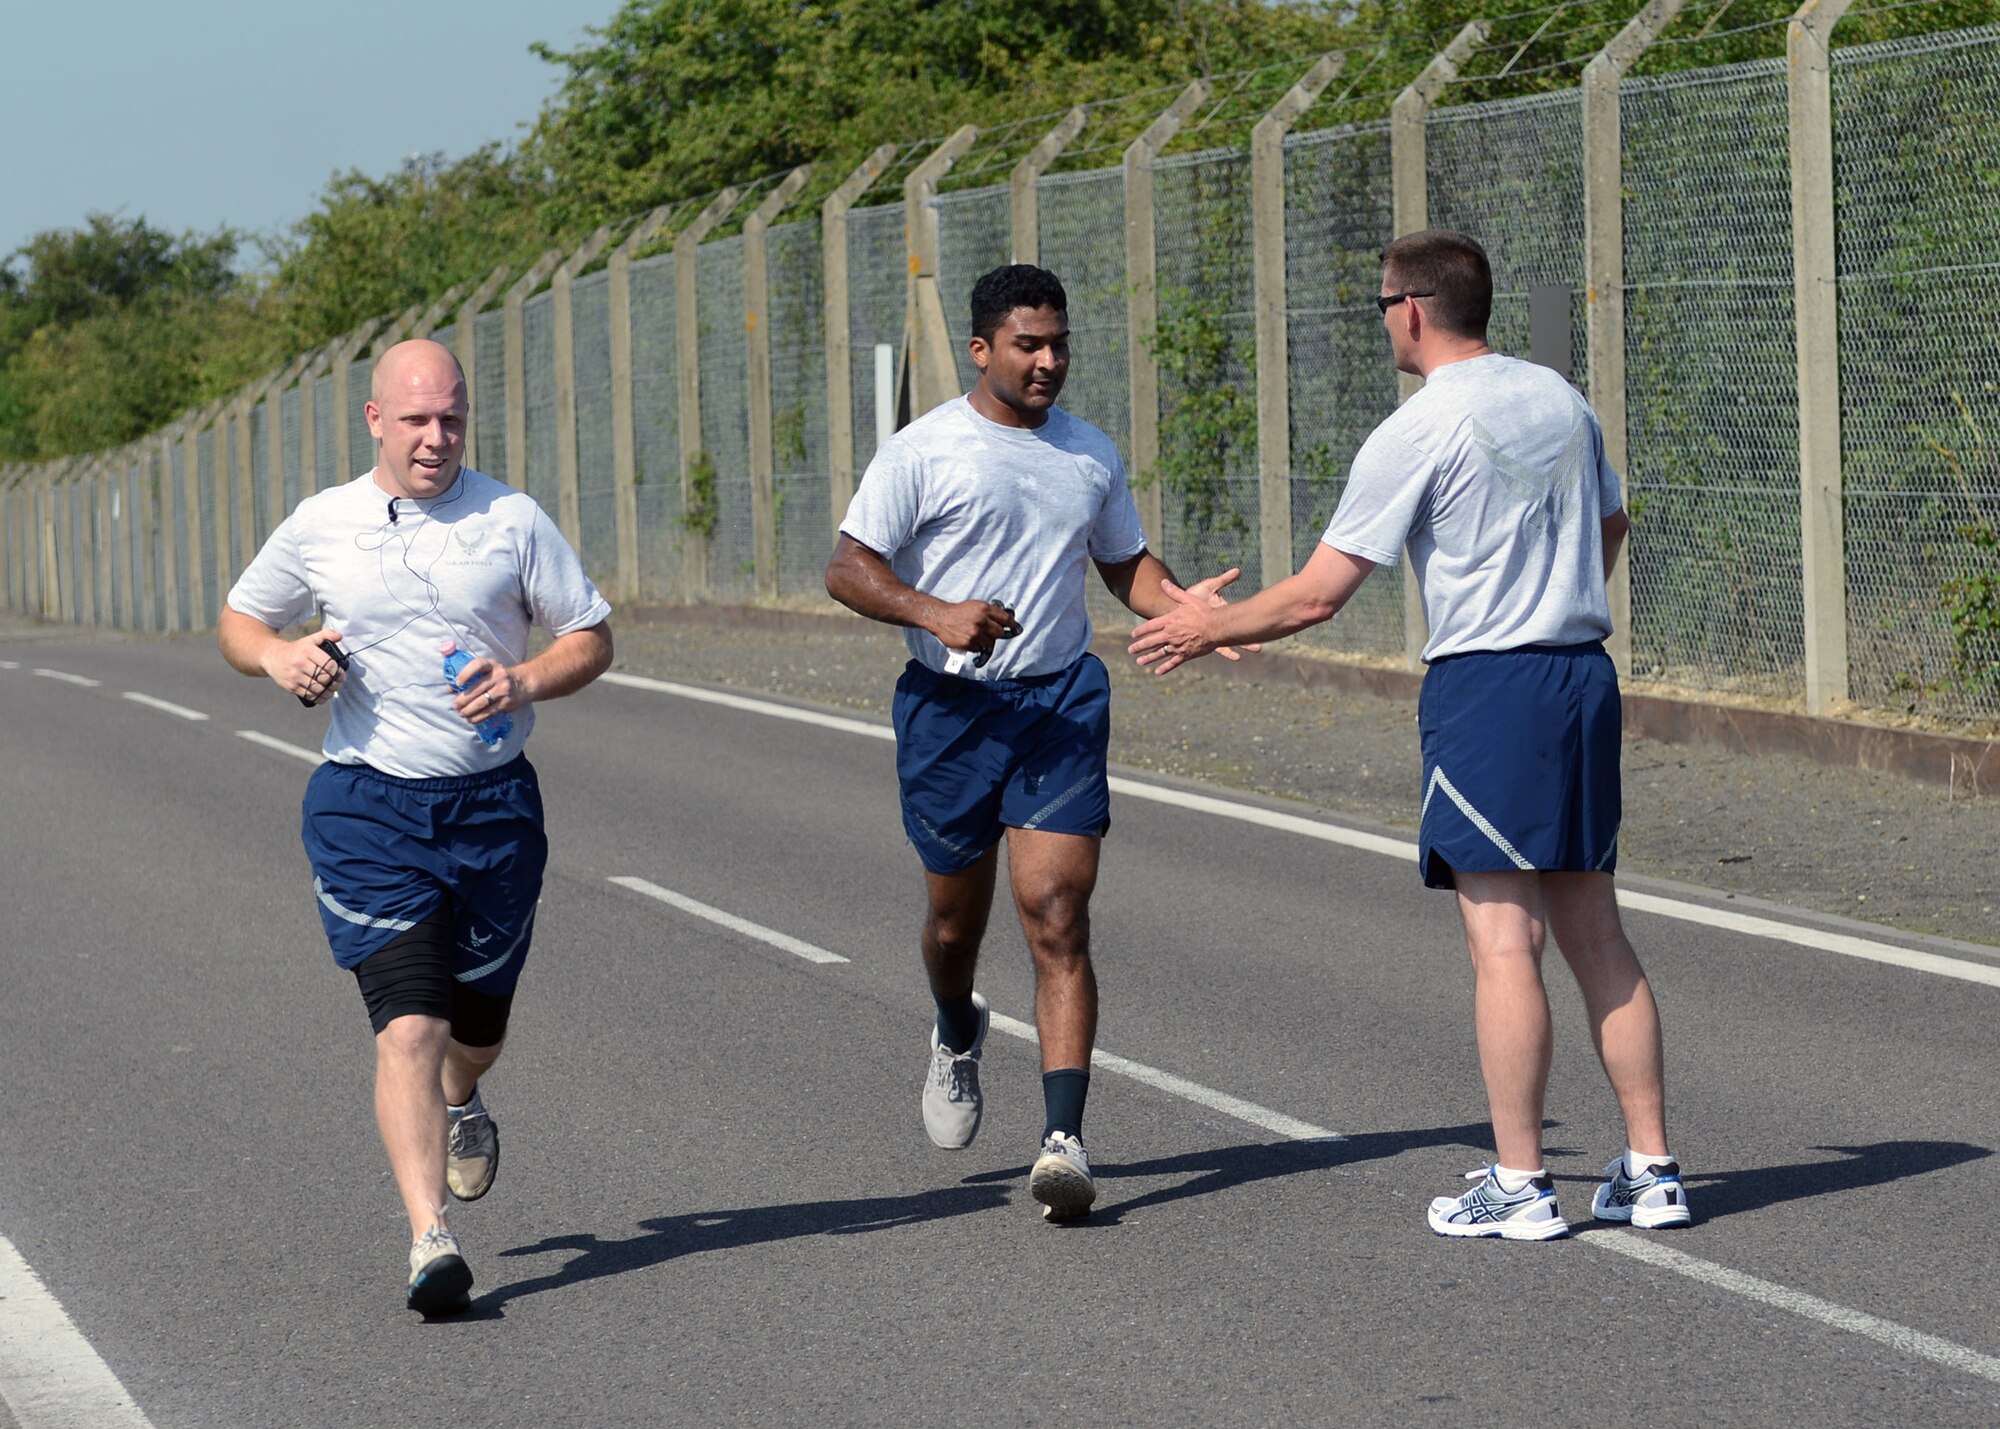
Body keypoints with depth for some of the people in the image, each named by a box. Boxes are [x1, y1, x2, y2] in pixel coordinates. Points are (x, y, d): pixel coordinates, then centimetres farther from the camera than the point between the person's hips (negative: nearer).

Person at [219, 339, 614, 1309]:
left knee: (479, 1019, 16)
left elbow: (593, 638, 6)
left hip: (494, 802, 2)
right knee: (408, 1024, -16)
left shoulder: (511, 520, 1)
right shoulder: (320, 527, 2)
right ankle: (429, 1238, -21)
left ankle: (461, 1105, 53)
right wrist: (279, 657, -7)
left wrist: (527, 682, -15)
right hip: (369, 804, -2)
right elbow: (239, 619, 16)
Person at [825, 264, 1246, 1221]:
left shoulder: (1091, 455, 11)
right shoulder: (924, 451, -3)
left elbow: (1126, 564, 23)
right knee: (956, 915, 13)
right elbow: (847, 570, -6)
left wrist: (1181, 606, 2)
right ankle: (957, 1041, 48)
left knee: (1058, 917, -11)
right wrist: (937, 614, -23)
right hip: (950, 706, -1)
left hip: (1061, 702, 1)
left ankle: (1063, 1140, -17)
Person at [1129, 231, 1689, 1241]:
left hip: (1484, 683, -7)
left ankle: (1519, 1185, -2)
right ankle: (1650, 1170, 11)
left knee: (1504, 940, -4)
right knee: (1595, 935, 10)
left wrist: (1207, 629, 7)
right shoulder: (1559, 399, 11)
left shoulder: (1416, 434, -10)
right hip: (1585, 674, 7)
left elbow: (1315, 596, -9)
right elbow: (1609, 526, 28)